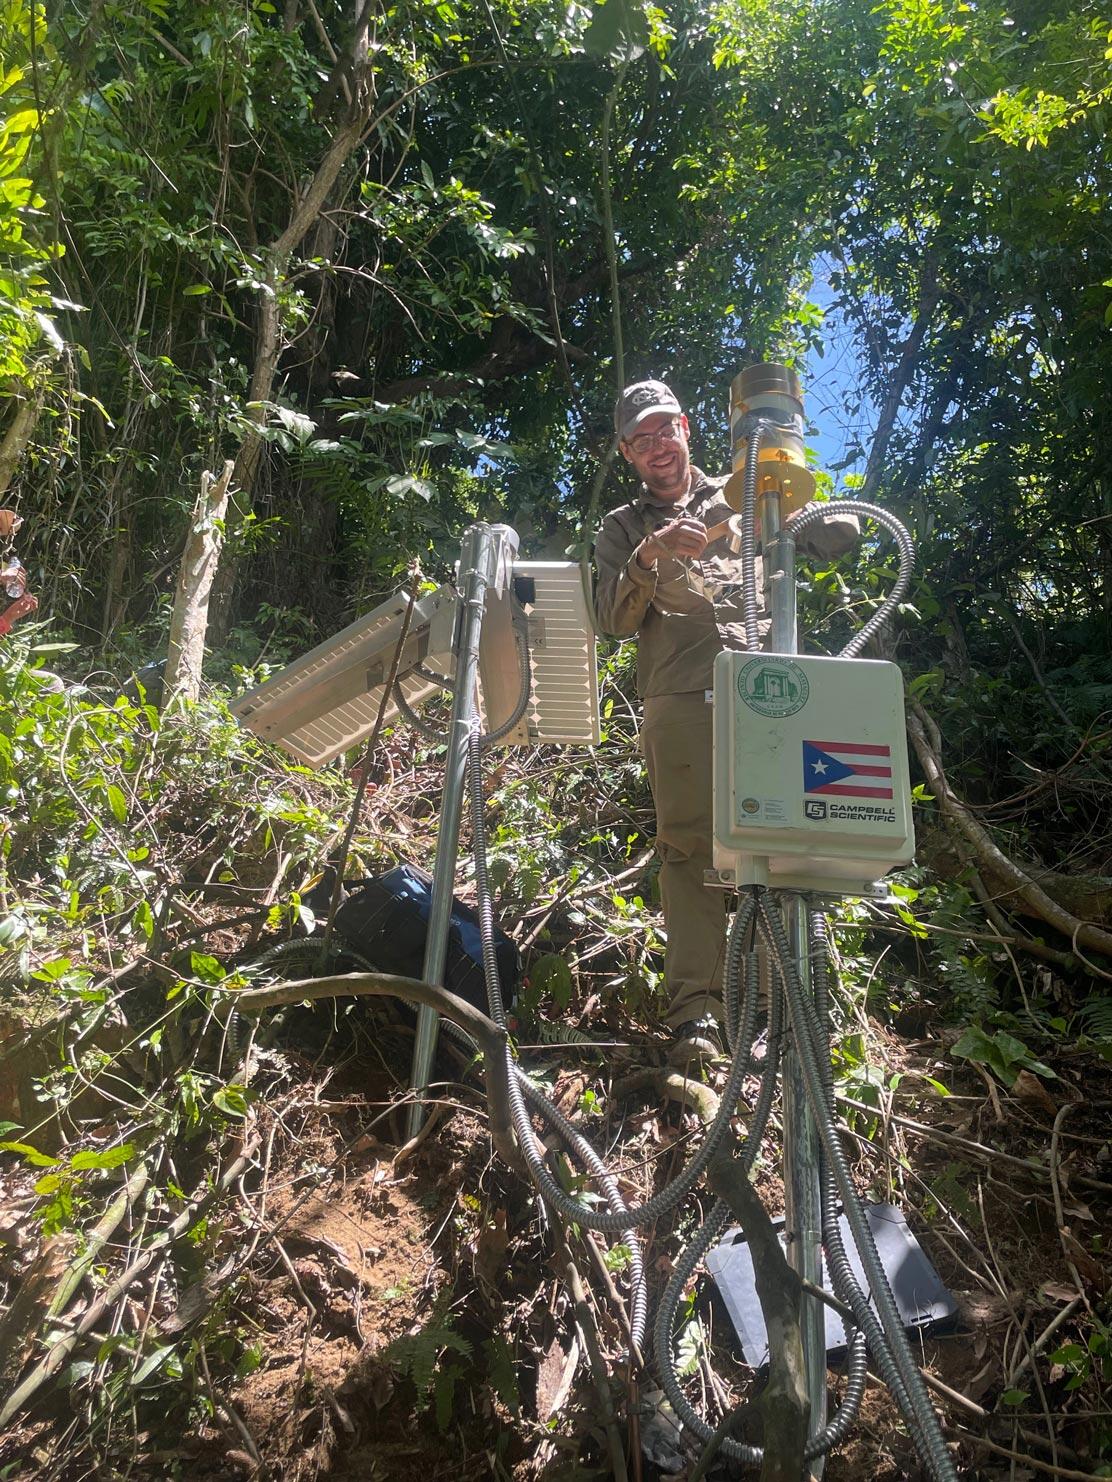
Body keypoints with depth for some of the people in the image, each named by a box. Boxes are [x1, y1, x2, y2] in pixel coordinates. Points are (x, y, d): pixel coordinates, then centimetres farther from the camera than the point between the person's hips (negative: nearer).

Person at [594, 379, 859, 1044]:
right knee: (691, 845, -6)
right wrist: (650, 554, -9)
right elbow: (615, 620, 8)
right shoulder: (622, 529, 23)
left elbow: (843, 528, 20)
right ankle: (694, 1006, -4)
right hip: (680, 700, 0)